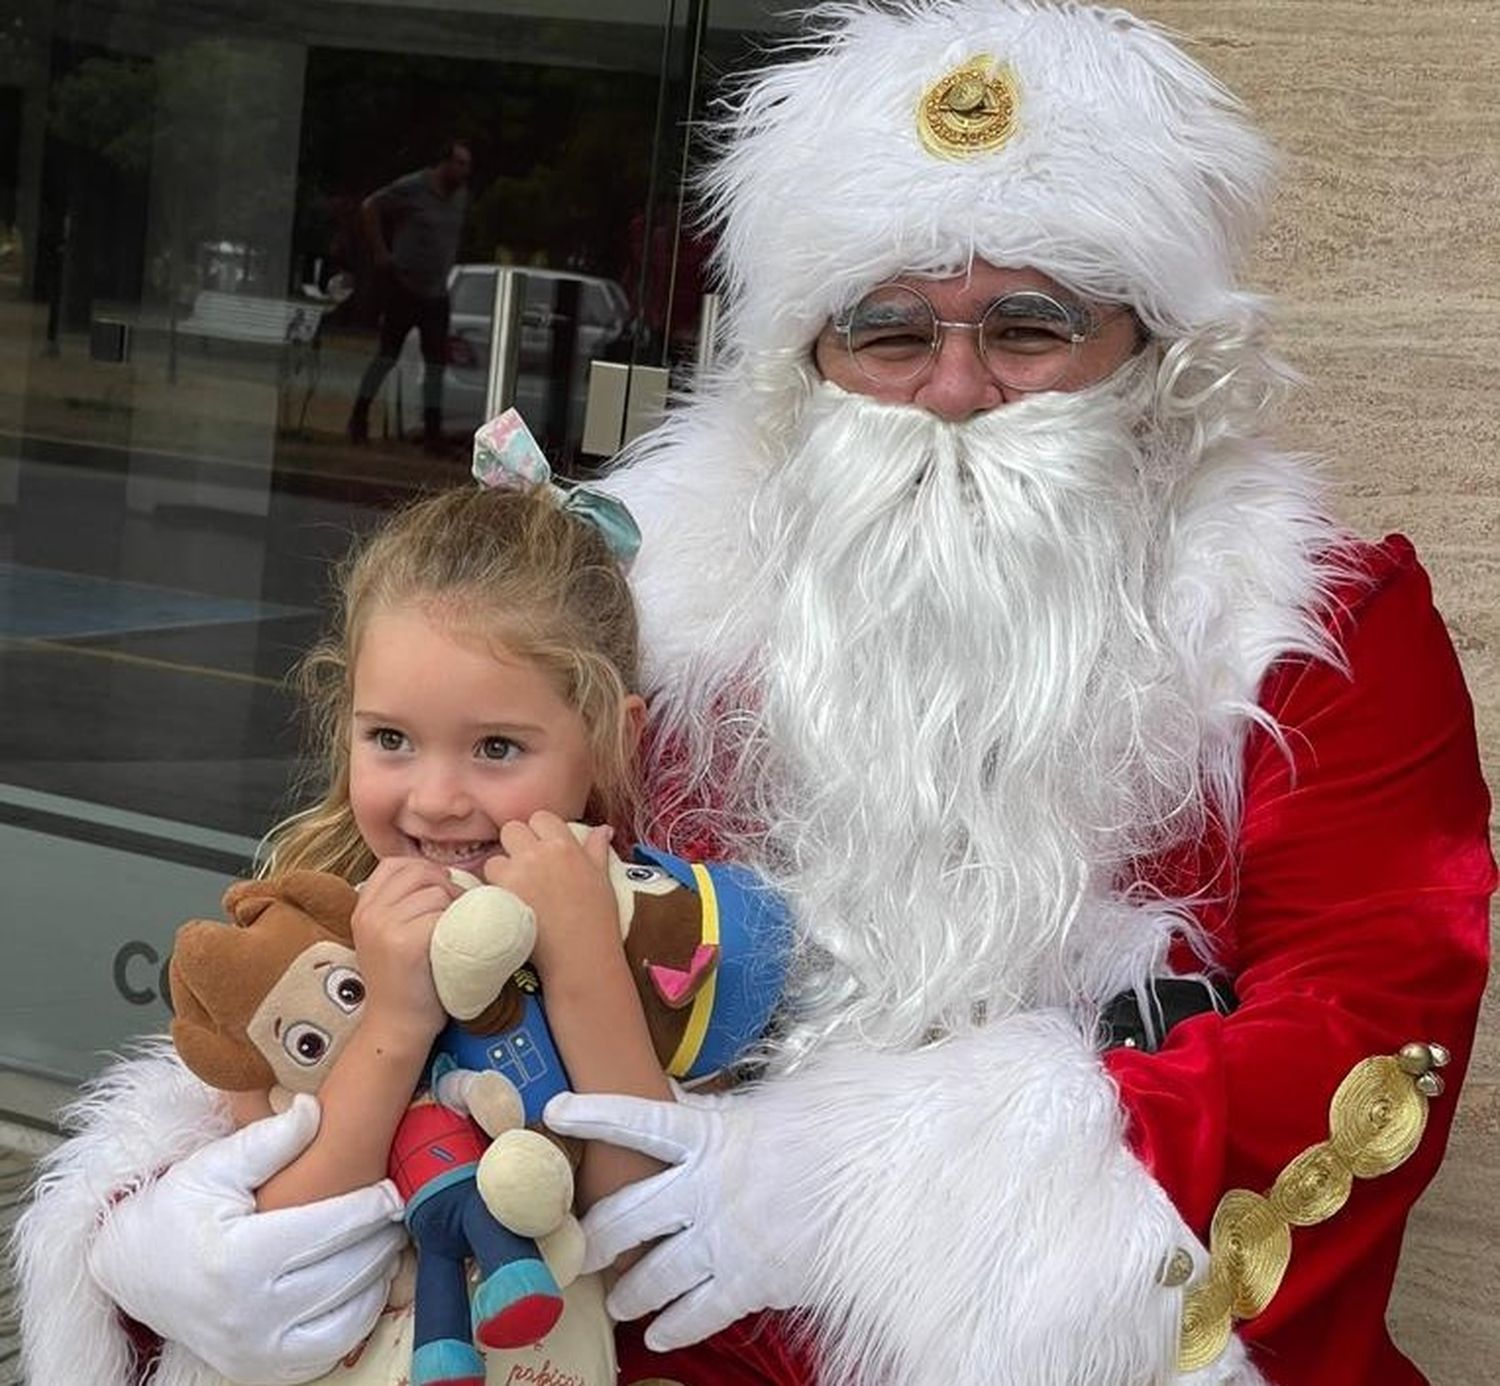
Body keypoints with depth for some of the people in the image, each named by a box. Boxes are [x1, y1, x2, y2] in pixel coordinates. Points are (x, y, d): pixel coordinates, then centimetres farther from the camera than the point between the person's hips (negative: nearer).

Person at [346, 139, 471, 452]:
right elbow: (369, 207, -8)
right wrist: (380, 252, -11)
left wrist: (449, 260, 14)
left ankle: (432, 429, 6)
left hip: (437, 291, 6)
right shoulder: (413, 188, -12)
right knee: (388, 354, -2)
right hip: (403, 285, -6)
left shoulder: (461, 196, 7)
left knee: (436, 361, 2)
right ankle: (359, 416, 11)